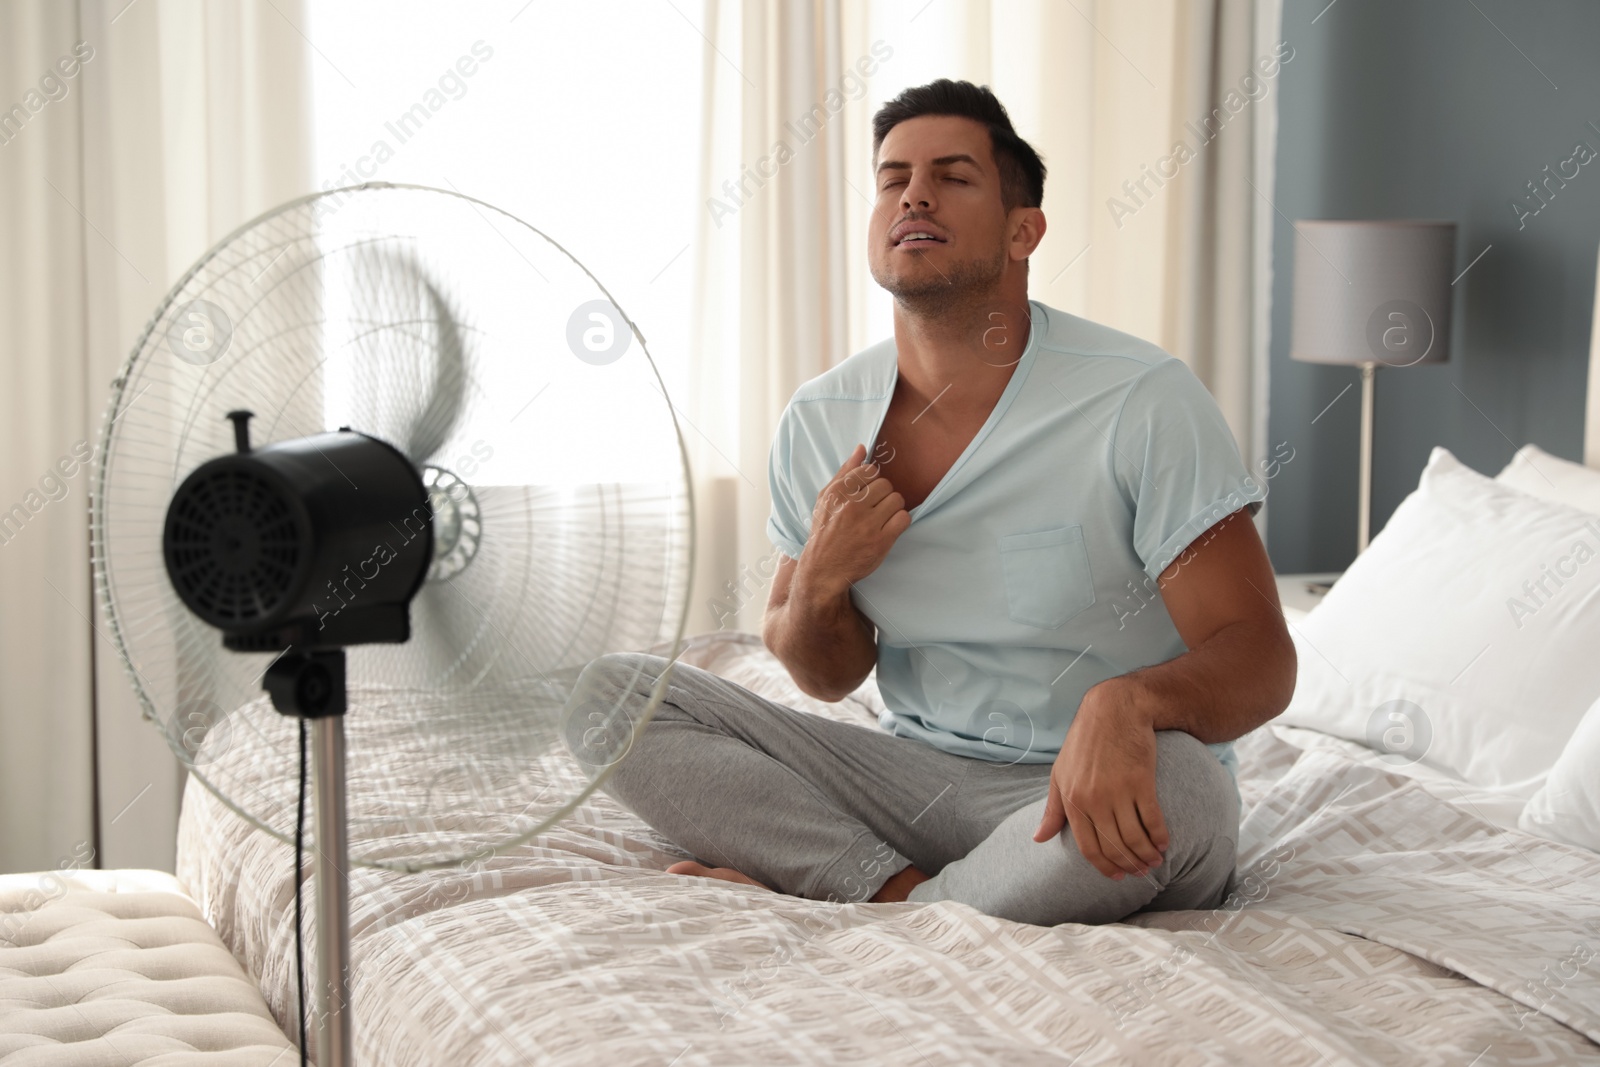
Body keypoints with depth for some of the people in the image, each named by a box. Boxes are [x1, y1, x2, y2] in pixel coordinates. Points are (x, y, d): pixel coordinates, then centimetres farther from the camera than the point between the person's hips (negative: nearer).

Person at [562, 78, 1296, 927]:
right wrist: (820, 582, -14)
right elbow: (827, 676, 11)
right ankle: (903, 887, -19)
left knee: (1172, 780, -40)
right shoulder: (820, 421, 1)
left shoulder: (1142, 402, -14)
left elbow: (1259, 661, -17)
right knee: (609, 692, -8)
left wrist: (1125, 701, -41)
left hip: (1078, 796, -4)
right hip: (915, 774, 4)